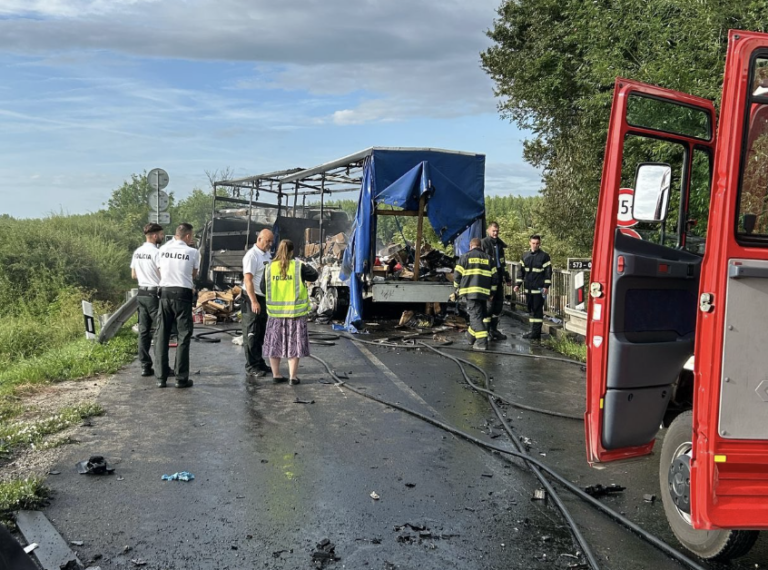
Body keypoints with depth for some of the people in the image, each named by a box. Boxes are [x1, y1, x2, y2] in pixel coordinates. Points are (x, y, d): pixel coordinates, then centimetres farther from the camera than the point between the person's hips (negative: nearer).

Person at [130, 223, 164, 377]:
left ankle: (145, 366, 11)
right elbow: (163, 275, -17)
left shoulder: (137, 252, 9)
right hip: (155, 294, -8)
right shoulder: (156, 253, -15)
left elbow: (133, 275, 16)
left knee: (143, 331, 8)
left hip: (142, 293, 8)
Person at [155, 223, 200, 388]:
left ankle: (161, 377, 10)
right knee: (183, 336, 3)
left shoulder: (163, 249, 7)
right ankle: (181, 378, 3)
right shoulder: (192, 252, -3)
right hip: (183, 294, -3)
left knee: (162, 336, 9)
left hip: (165, 292, 4)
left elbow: (160, 272, 17)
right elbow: (194, 276, 7)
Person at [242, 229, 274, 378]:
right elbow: (248, 279, -19)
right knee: (251, 334, -1)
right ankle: (251, 366, 4)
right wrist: (254, 301, -25)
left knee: (261, 333, 15)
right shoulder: (252, 255, -14)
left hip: (265, 298, 8)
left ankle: (259, 363, 25)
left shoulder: (268, 254, 12)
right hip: (253, 299, -8)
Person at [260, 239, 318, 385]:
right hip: (295, 312, -2)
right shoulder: (298, 266, -9)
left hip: (275, 312, 2)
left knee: (274, 343, 14)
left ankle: (276, 375, 19)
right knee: (293, 344, 6)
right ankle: (293, 377, 8)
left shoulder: (269, 268, -2)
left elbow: (263, 288, 4)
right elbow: (314, 275, 3)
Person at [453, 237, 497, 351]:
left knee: (475, 315, -8)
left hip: (471, 291, -4)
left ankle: (482, 341, -18)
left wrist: (457, 288, 16)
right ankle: (473, 336, 28)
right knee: (482, 314, 20)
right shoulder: (488, 258, 14)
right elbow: (494, 276, 14)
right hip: (484, 292, 4)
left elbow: (457, 274, 1)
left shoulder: (465, 257, 2)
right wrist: (492, 292, 21)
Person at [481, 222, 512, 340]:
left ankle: (494, 330, 20)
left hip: (498, 278, 8)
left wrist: (507, 278, 23)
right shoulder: (484, 243, -5)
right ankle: (486, 331, 1)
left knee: (498, 304, 10)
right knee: (489, 304, -7)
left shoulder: (499, 244, 17)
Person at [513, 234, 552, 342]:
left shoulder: (544, 256, -3)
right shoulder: (525, 256, 11)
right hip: (528, 288, 5)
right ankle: (534, 331, 18)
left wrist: (546, 286, -11)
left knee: (537, 309, -4)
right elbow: (521, 271, 15)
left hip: (539, 288, -5)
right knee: (531, 309, 9)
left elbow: (548, 272, -5)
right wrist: (518, 284, 9)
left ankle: (536, 333, -2)